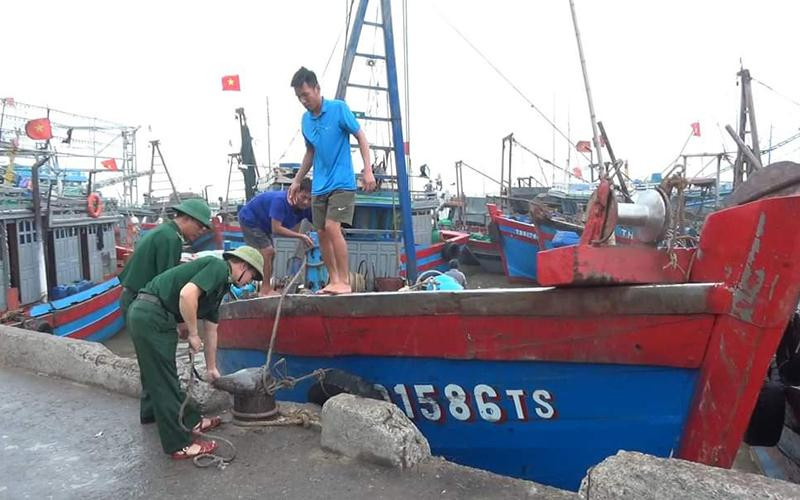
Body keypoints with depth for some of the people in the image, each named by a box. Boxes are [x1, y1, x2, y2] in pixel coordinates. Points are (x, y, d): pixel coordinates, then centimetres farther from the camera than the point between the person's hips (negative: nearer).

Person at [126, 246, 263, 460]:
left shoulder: (219, 285, 20)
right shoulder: (219, 267, -8)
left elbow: (211, 330, 28)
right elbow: (187, 294, -24)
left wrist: (211, 368, 34)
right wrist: (193, 334, -13)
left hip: (145, 316, 10)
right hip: (151, 316, -10)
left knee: (164, 378, 22)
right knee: (164, 383, -2)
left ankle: (191, 422, 37)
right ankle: (180, 444, 7)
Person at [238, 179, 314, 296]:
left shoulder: (306, 208, -16)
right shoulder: (280, 200, -37)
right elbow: (276, 229, -41)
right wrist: (300, 236, -40)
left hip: (262, 223, 8)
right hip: (249, 219, -8)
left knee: (270, 254, 11)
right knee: (267, 251, -16)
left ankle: (266, 289, 20)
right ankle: (265, 290, -11)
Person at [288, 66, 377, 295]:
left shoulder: (338, 108, -7)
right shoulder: (305, 119, 10)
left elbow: (361, 137, -6)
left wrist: (368, 170, -14)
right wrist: (297, 180, 19)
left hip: (342, 183, -7)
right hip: (319, 186, 7)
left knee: (332, 227, -18)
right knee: (322, 233, 6)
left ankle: (345, 281, -11)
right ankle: (333, 281, 16)